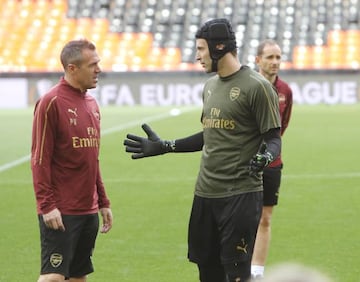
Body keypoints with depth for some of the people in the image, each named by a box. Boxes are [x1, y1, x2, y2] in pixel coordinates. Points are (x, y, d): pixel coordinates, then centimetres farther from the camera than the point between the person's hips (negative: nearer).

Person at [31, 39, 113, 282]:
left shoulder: (91, 104, 13)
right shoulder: (51, 103, -11)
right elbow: (40, 159, -13)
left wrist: (103, 202, 18)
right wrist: (47, 205, -18)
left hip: (89, 211, 8)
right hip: (61, 213, -8)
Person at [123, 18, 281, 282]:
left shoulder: (256, 86, -11)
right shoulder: (211, 85, 14)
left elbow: (273, 139, -12)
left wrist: (264, 157, -34)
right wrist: (163, 146, 24)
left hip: (241, 194, -8)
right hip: (205, 193, 8)